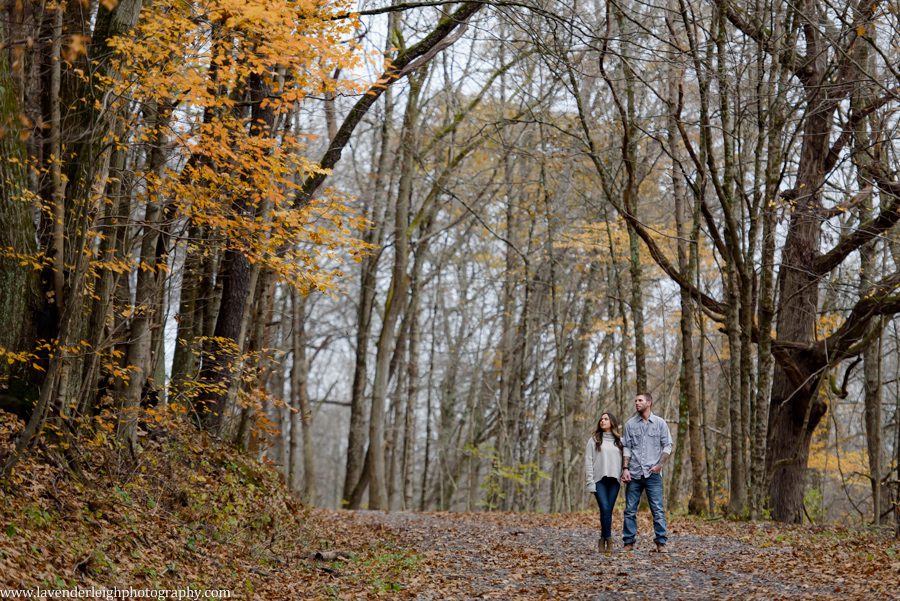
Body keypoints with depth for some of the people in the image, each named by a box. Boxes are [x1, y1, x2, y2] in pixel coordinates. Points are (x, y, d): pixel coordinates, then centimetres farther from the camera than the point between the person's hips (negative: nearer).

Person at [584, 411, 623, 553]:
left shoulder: (619, 441, 13)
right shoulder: (594, 440, 7)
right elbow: (588, 462, 2)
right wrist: (590, 482, -6)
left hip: (614, 480, 2)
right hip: (599, 480, -2)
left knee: (608, 511, 0)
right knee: (605, 509, -13)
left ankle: (603, 540, 8)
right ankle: (608, 539, -5)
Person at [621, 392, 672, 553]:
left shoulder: (660, 423, 3)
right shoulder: (630, 423, 7)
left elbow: (667, 446, 3)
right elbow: (626, 448, 7)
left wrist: (660, 465, -9)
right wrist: (625, 468, -3)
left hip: (653, 473, -2)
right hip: (634, 473, 2)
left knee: (658, 509, -4)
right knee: (630, 510, 4)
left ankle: (661, 543, -1)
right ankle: (629, 543, 9)